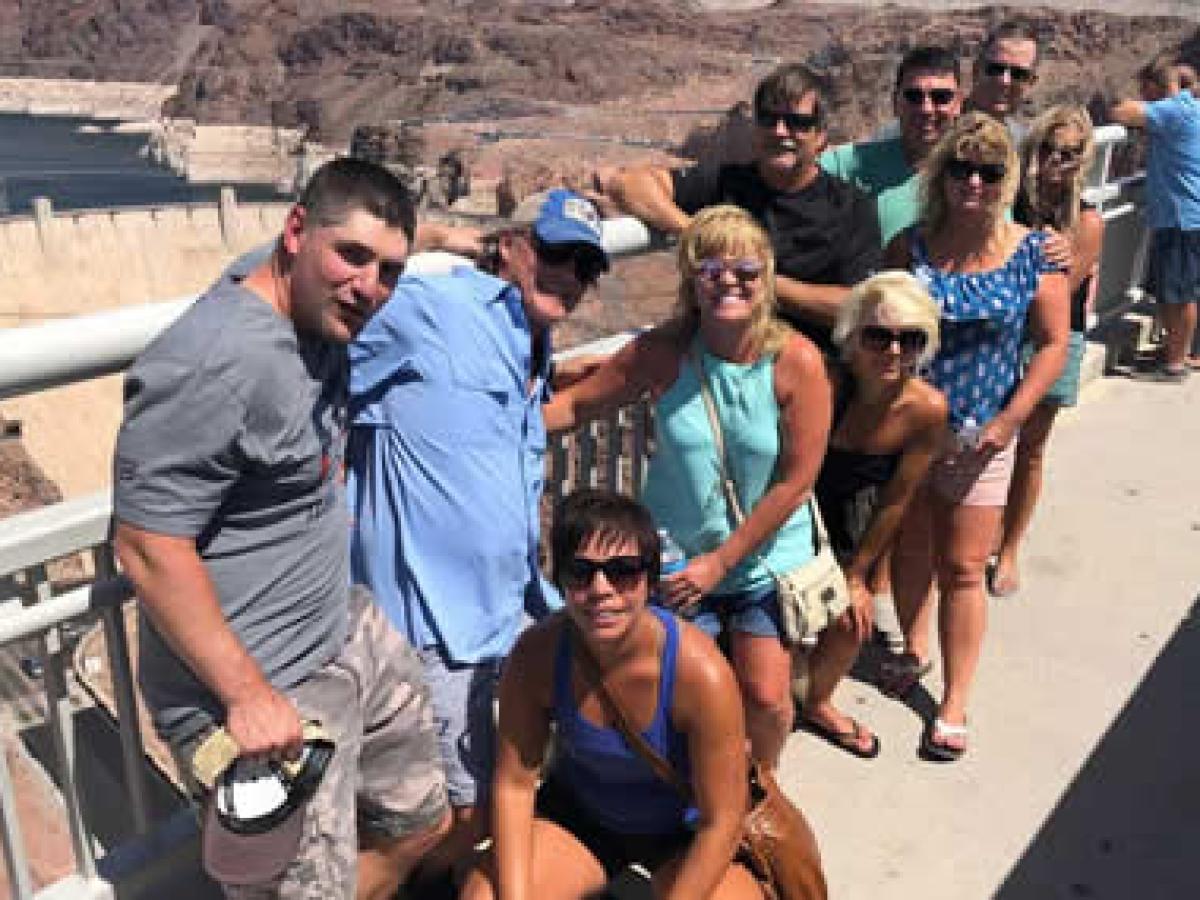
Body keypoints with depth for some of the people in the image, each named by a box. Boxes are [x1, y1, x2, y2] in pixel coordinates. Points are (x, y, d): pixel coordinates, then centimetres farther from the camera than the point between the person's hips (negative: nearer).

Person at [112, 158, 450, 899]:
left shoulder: (319, 326, 2)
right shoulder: (212, 363, -25)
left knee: (421, 824, 21)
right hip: (261, 694, -9)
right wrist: (248, 695, -20)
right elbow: (148, 548, -24)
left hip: (351, 638, 9)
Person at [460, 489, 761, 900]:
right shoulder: (536, 654, -23)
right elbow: (514, 784, -14)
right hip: (578, 813, 2)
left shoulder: (700, 670, -32)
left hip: (684, 830, -2)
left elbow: (720, 821, -23)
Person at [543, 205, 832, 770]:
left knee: (766, 698, 5)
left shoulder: (796, 360, -17)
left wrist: (722, 560, -13)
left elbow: (795, 482, -14)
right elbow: (575, 404, -6)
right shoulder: (662, 353, -14)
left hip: (769, 560, 0)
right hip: (680, 562, 1)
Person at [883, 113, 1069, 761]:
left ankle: (954, 702, 19)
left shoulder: (1034, 253, -6)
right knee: (910, 548, 16)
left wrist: (1008, 421, -9)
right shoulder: (910, 247, -4)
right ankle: (914, 648, 41)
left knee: (962, 569, 5)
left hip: (980, 438, -1)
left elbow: (1053, 343, -3)